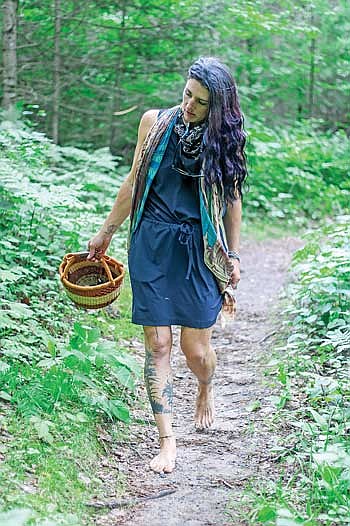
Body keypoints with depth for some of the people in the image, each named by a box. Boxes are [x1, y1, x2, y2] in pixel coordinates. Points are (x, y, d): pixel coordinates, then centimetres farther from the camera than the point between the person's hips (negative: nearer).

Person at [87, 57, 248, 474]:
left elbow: (232, 198, 8)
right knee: (157, 345, -3)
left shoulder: (225, 137, -1)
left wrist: (233, 256, 9)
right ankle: (166, 440, 6)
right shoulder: (155, 122, 1)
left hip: (200, 251, -1)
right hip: (152, 245, 1)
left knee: (196, 349, 0)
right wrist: (106, 233, 15)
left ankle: (206, 393, 37)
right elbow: (135, 181, 11)